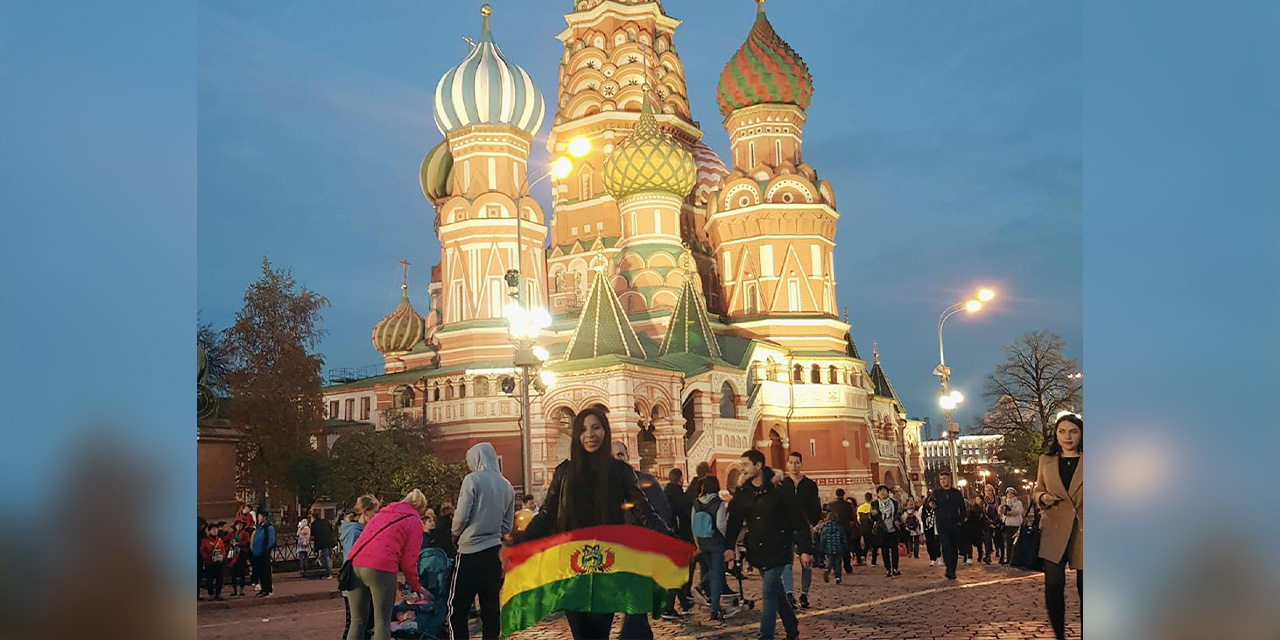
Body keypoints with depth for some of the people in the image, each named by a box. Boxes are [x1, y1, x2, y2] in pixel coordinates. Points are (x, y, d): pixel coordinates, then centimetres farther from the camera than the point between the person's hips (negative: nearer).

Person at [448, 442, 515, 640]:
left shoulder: (473, 480, -9)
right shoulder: (507, 486, 7)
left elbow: (461, 518, -9)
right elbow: (507, 526, 10)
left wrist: (456, 533, 10)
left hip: (471, 551, -5)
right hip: (494, 551, 6)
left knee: (458, 607, 0)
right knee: (491, 606, 10)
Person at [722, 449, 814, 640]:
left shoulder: (779, 490, -11)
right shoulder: (742, 493, 4)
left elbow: (799, 521, -9)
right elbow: (734, 522, 8)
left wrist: (805, 549, -12)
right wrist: (729, 546, -3)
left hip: (777, 551, -6)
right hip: (757, 551, 6)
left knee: (769, 594, -10)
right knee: (776, 591, 16)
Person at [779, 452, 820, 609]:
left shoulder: (810, 485, 7)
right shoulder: (781, 484, 7)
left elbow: (816, 507, 5)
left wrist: (812, 524, -10)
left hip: (805, 528, 1)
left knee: (807, 563, 5)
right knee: (787, 562, -13)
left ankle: (804, 594, 16)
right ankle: (789, 594, -18)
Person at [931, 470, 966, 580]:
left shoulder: (956, 493, 8)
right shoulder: (937, 492, 5)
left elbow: (962, 508, 14)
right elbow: (933, 506, 2)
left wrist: (960, 520, 3)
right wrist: (932, 504, -20)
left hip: (954, 524, 2)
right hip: (942, 524, -2)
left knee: (954, 548, 4)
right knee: (945, 546, -13)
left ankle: (952, 571, 12)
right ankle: (950, 570, -15)